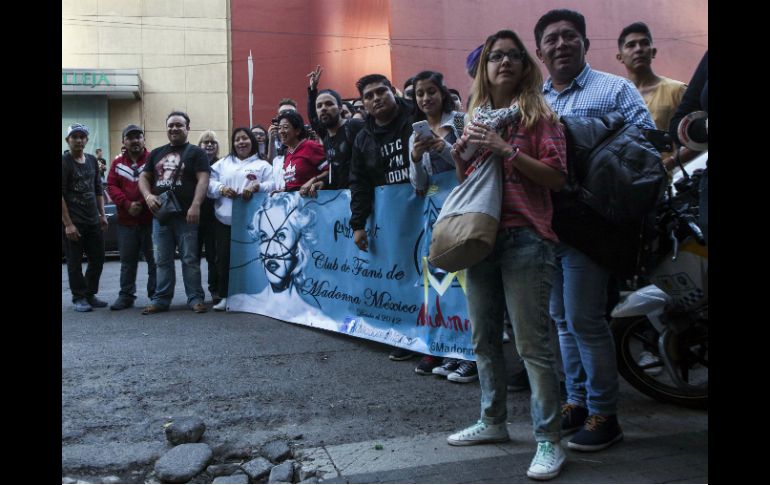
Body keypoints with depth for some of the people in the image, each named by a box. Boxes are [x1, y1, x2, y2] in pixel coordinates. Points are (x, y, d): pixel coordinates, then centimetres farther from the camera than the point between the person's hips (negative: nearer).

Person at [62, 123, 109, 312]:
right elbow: (61, 195, -12)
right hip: (73, 222, -6)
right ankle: (79, 298, 12)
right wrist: (68, 224, -17)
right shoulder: (64, 162, -8)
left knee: (98, 259, 9)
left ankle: (90, 295, 22)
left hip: (93, 221, 6)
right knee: (75, 262, 2)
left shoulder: (92, 160, 11)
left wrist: (102, 215, 12)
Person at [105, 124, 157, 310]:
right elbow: (111, 187, 4)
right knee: (127, 261, 8)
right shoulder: (117, 164, 12)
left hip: (151, 219, -3)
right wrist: (127, 204, -11)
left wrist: (142, 203, -15)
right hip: (126, 221, 3)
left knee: (154, 259, 3)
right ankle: (126, 295, 16)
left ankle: (156, 294, 11)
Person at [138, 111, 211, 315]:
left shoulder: (196, 152, 2)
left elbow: (202, 180, -8)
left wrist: (195, 206, -21)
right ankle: (161, 299, 15)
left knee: (190, 259, -2)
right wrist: (148, 196, -4)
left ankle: (195, 298, 5)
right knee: (162, 260, 8)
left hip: (186, 214, -5)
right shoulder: (156, 153, 17)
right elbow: (144, 177, 18)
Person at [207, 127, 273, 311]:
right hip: (225, 219, 3)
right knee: (224, 258, 1)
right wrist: (221, 189, -10)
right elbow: (209, 183, 10)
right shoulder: (222, 163, 19)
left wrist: (256, 187, -21)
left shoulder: (262, 165, 9)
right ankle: (225, 296, 11)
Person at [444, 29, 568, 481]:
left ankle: (550, 441, 4)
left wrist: (504, 148, -15)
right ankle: (493, 421, 29)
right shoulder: (477, 117, 16)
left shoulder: (539, 114, 1)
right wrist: (460, 150, 1)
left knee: (533, 341, -6)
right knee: (484, 338, 14)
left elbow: (556, 177, -9)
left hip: (525, 237, -6)